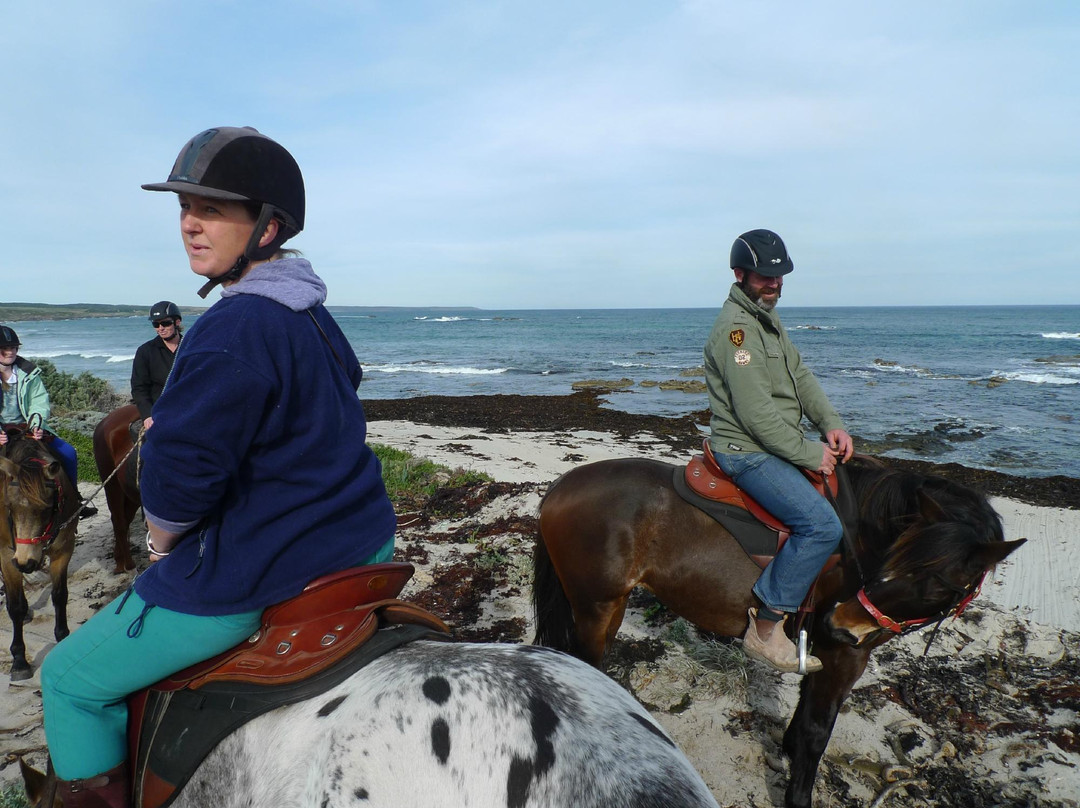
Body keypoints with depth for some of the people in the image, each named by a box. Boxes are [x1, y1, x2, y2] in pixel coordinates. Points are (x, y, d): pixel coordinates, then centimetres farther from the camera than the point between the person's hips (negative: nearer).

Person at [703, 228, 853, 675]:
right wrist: (810, 454, -17)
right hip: (747, 452, -11)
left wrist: (831, 424, -1)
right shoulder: (735, 328, -18)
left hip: (780, 445, 11)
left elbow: (800, 376, 14)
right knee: (822, 524, -24)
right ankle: (765, 629, -13)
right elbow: (757, 413, -23)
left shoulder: (768, 318, 16)